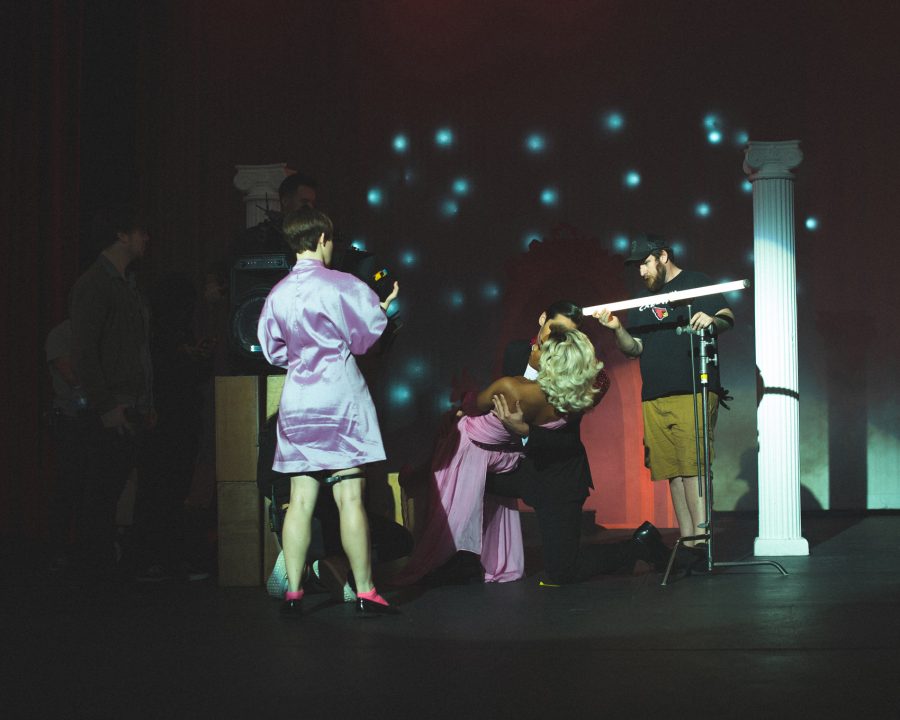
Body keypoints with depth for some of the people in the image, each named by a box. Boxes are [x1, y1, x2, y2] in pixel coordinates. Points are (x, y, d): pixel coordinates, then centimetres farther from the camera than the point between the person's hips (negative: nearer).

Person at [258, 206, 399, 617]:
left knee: (301, 500, 5)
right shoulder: (342, 285, -6)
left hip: (296, 401, 5)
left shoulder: (277, 294, 7)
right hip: (340, 396, -4)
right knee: (350, 497, -4)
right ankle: (365, 594, -2)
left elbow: (274, 352, 14)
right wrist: (385, 307, 16)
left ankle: (293, 594, 5)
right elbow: (367, 336, -1)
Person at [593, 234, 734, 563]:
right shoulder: (642, 298, 22)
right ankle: (686, 543, 6)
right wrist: (617, 329, -1)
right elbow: (634, 348, 18)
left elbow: (728, 318, -1)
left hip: (694, 391, -6)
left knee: (692, 463, -16)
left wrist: (712, 320, -23)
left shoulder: (696, 283, 6)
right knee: (672, 470, 3)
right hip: (654, 397, 6)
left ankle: (700, 537, -19)